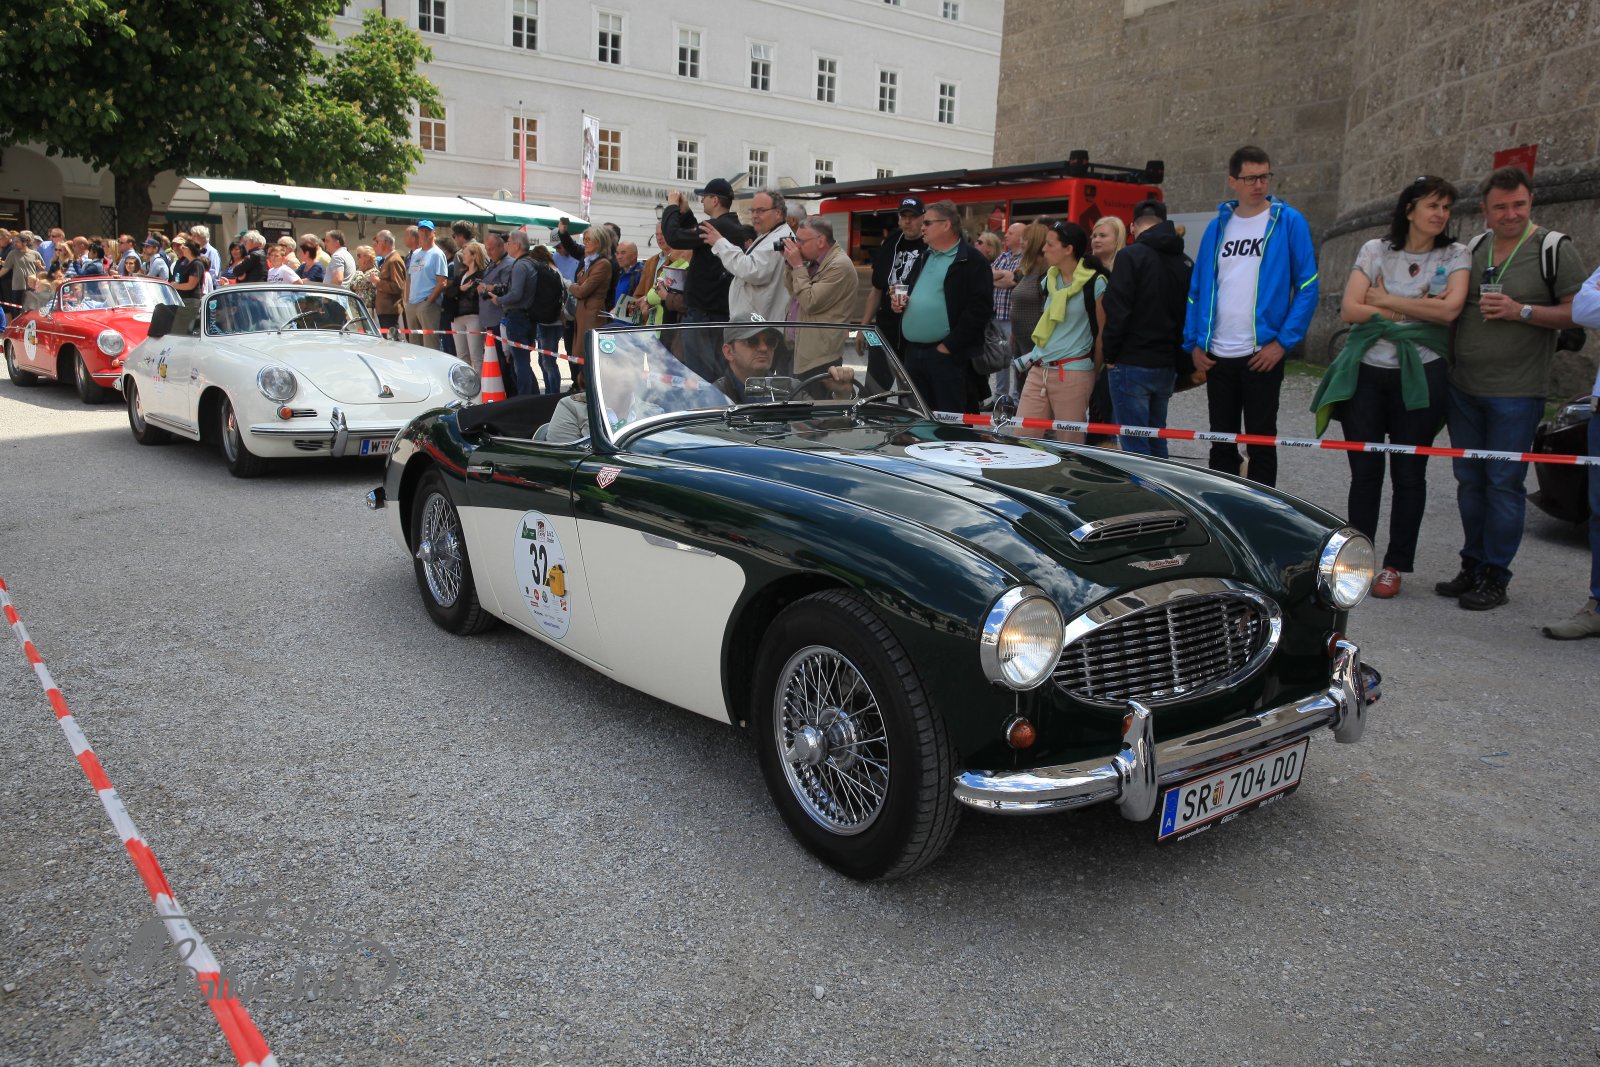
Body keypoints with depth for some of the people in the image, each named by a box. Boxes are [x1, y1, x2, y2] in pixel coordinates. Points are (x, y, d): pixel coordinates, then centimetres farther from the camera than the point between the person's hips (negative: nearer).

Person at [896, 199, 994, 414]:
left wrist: (949, 346, -18)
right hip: (912, 352, 8)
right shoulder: (922, 258, 18)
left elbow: (979, 309, -16)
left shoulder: (972, 260, -8)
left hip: (947, 355, -8)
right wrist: (899, 302, 6)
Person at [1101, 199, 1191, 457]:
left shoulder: (1131, 255, -8)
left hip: (1131, 365, -7)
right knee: (1156, 440, 16)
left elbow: (1117, 311, -15)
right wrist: (1177, 357, 16)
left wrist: (1110, 355, -6)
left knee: (1135, 445, -4)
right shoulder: (1184, 262, 12)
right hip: (1167, 366, 7)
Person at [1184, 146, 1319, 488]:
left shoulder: (1289, 222, -2)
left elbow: (1307, 287, -5)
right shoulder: (1218, 225, 10)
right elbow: (1198, 287, 12)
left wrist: (1283, 342, -12)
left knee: (1261, 441, 4)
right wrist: (1194, 342, 3)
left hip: (1263, 354, -4)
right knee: (1221, 442, 12)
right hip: (1217, 355, 4)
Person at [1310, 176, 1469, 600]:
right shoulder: (1375, 250, 5)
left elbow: (1449, 309, -13)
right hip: (1366, 373, 0)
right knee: (1364, 472, 4)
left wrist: (1385, 299, -8)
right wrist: (1416, 308, -8)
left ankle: (1395, 565, 14)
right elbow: (1350, 309, -6)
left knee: (1409, 473, 5)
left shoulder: (1456, 256, 4)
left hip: (1420, 376, 0)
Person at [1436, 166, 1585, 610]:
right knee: (1469, 481, 11)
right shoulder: (1472, 249, 13)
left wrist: (1521, 311, -17)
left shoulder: (1554, 250, -3)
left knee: (1504, 484, -3)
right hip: (1463, 388, 5)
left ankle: (1494, 577, 5)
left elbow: (1579, 311, -7)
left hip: (1515, 393, -5)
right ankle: (1472, 567, 21)